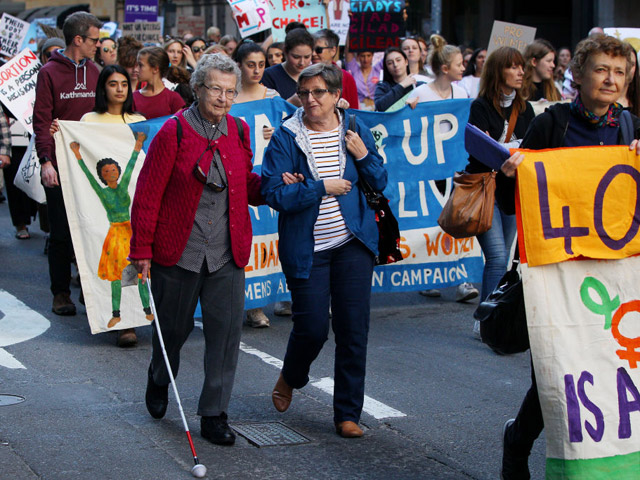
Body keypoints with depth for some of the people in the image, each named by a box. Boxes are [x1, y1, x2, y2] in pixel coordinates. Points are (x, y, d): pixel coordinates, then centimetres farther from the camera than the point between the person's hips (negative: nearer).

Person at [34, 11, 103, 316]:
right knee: (61, 232, 2)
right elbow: (42, 120, -7)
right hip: (60, 166, -4)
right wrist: (46, 160, -17)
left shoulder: (93, 72, 11)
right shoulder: (50, 73, -4)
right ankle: (61, 293, 10)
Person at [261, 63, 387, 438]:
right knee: (312, 328, -2)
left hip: (353, 243, 3)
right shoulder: (286, 139, -5)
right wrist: (322, 187, -15)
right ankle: (291, 378, 32)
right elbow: (274, 194, -13)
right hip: (307, 248, -3)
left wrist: (363, 156, -8)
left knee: (353, 330, 2)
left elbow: (380, 183, 10)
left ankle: (348, 414, 13)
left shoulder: (355, 131, 5)